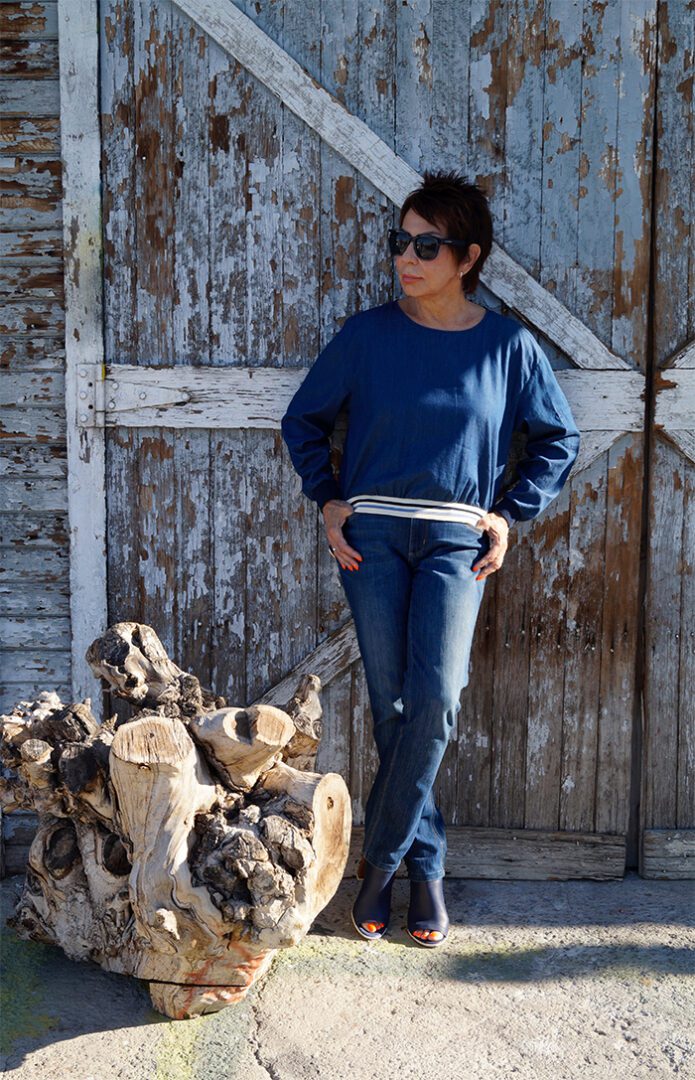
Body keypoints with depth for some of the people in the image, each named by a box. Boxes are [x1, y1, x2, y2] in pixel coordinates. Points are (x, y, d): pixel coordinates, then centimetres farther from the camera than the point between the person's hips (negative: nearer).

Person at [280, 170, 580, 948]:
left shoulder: (508, 346, 0)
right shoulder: (366, 335, 0)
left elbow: (557, 439, 12)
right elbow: (304, 421, 11)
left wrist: (511, 513, 4)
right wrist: (327, 501, 2)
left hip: (456, 540, 0)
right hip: (370, 534, 1)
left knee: (435, 697, -14)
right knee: (391, 705, 1)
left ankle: (381, 857, 4)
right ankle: (424, 862, 16)